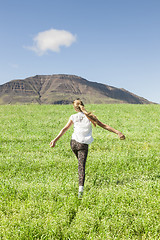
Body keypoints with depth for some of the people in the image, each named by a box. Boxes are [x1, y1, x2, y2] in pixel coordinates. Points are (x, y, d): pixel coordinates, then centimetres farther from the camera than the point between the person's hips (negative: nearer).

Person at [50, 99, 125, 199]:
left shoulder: (74, 117, 2)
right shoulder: (90, 117, 1)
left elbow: (64, 129, -1)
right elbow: (104, 126, 1)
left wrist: (55, 140, 1)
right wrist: (117, 132, 3)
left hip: (74, 142, 2)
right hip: (83, 145, -2)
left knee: (81, 163, 25)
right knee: (81, 166, -4)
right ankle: (81, 189, -20)